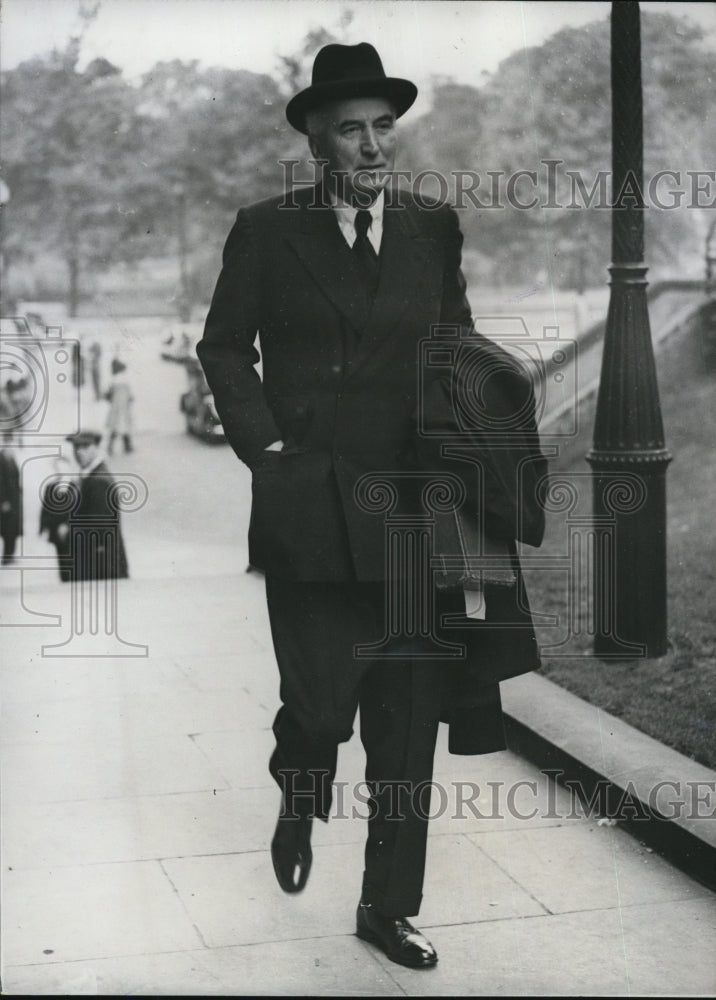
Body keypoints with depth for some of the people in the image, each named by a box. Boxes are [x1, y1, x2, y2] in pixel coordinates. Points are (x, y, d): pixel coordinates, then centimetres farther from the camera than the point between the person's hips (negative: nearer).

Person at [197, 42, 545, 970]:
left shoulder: (434, 228, 9)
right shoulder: (265, 231, 1)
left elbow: (456, 345, 16)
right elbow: (224, 347, 6)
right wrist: (269, 450, -4)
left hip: (411, 510, 3)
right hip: (309, 511, -2)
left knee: (408, 721, 4)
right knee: (320, 704, -4)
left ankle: (388, 909, 19)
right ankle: (298, 807, 34)